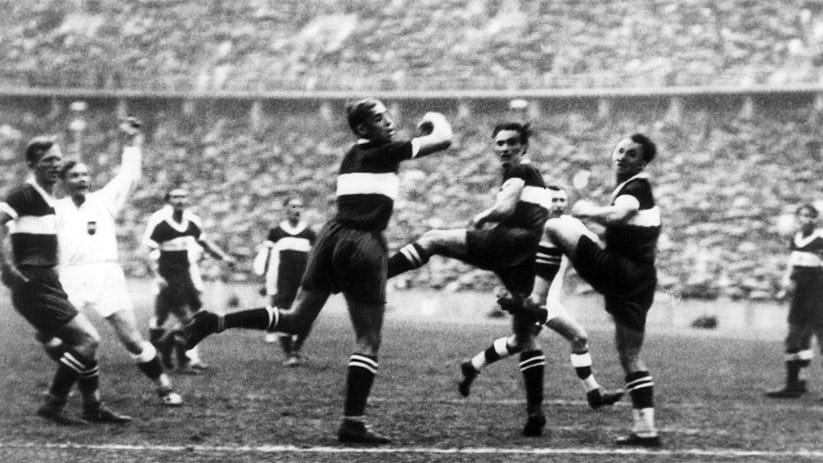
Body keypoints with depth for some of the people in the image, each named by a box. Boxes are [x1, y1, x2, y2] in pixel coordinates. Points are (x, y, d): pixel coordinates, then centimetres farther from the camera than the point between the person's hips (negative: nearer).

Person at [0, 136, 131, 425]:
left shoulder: (48, 198, 16)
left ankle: (93, 408, 17)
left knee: (86, 341, 10)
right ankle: (53, 405, -6)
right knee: (87, 339, -12)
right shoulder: (25, 195, -12)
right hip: (34, 289, -9)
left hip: (48, 287, 9)